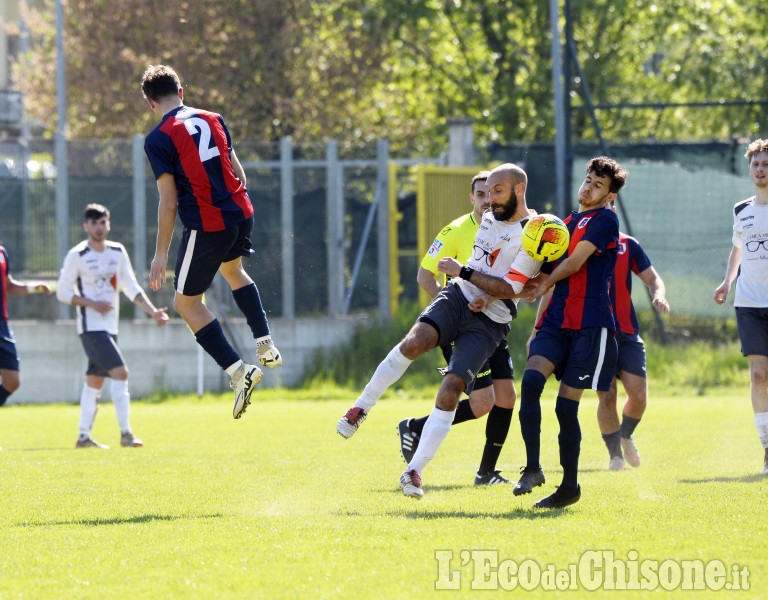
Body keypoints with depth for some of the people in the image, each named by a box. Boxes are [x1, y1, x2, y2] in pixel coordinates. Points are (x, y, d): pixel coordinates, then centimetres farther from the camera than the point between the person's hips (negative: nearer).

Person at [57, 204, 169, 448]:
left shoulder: (118, 252, 8)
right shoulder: (77, 255, -8)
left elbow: (131, 288, 10)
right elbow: (62, 292, -5)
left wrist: (153, 311, -1)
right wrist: (92, 303, -17)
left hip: (110, 326, 7)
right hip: (91, 326, -7)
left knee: (95, 381, 10)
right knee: (120, 373, -18)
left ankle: (84, 436, 17)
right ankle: (125, 433, -17)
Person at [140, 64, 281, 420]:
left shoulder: (159, 140, -9)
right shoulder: (212, 120, 10)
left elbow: (169, 201, -12)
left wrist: (161, 254, -6)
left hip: (205, 225, -7)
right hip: (240, 213, 7)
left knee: (186, 303, 8)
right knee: (232, 270, 36)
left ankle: (238, 371, -4)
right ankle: (266, 344, 26)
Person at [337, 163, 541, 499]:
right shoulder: (488, 219, 14)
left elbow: (509, 289, -13)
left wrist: (464, 272, -11)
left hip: (489, 323, -4)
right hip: (458, 296, 4)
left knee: (450, 390, -17)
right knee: (414, 342, -27)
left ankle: (415, 471, -10)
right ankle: (361, 410, -15)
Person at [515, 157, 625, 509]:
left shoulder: (605, 220, -3)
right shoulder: (566, 224, 21)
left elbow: (575, 263, -9)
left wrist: (545, 285, 9)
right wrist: (537, 327, 22)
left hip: (590, 326, -6)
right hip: (555, 321, 6)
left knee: (566, 406, -5)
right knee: (530, 381, -19)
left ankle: (570, 486, 9)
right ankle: (532, 469, -13)